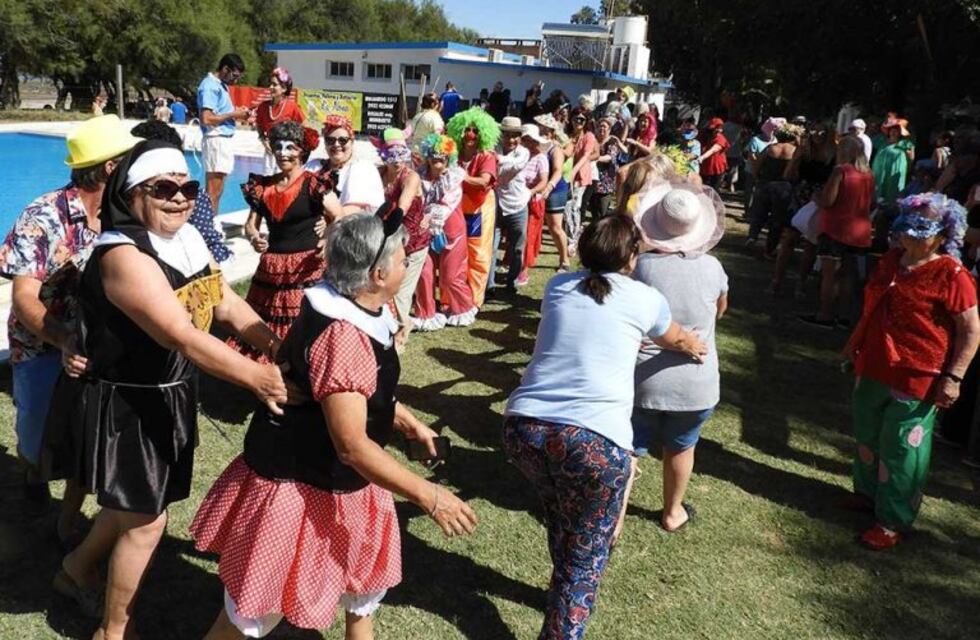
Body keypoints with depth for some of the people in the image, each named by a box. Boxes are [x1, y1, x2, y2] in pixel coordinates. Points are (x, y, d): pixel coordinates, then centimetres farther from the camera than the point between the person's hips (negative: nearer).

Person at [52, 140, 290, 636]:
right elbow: (182, 336, -34)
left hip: (170, 394, 9)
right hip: (128, 405, -9)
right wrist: (256, 377, -38)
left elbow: (228, 305, 4)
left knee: (135, 502, 26)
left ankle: (77, 571, 53)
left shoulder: (188, 238, 2)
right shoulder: (124, 256, -26)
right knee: (146, 520, 5)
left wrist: (281, 351, -11)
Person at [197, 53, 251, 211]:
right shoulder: (210, 86, -12)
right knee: (213, 193, -8)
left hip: (224, 140, 10)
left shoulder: (221, 85, 17)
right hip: (216, 140, -10)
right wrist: (233, 114, -13)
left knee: (217, 192, 12)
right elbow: (207, 119, -20)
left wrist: (237, 112, 4)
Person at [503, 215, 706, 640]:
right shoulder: (645, 298, 9)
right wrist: (694, 346, 57)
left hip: (524, 426, 5)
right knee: (585, 556, 15)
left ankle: (566, 587, 53)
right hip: (595, 440, -4)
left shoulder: (558, 287, 17)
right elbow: (675, 340, 31)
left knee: (561, 518, 32)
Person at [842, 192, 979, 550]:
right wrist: (855, 342, 22)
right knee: (867, 437, 22)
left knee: (900, 452, 4)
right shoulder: (892, 260, 5)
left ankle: (893, 522, 19)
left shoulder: (950, 275, -16)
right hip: (874, 369, 7)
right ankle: (868, 493, 43)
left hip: (916, 380, -7)